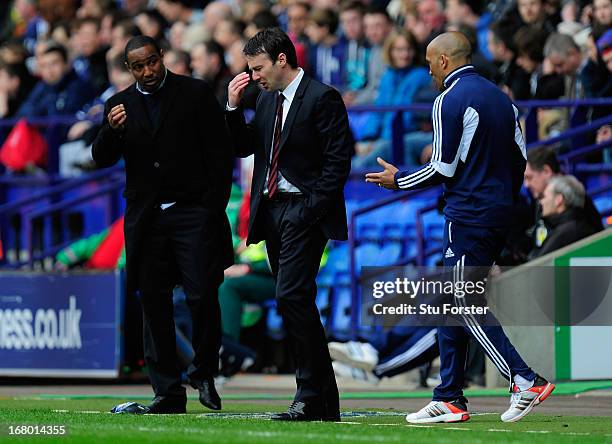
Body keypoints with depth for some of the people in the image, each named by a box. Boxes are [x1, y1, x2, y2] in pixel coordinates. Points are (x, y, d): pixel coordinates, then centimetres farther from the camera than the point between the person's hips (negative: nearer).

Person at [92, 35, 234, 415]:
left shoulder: (196, 94, 1)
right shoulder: (120, 105, 10)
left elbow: (220, 154, 0)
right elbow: (102, 159, 5)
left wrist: (215, 209, -7)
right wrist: (111, 131, -16)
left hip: (193, 213, -3)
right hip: (146, 220, 3)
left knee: (202, 296, -11)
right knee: (154, 305, 2)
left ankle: (205, 373, 11)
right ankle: (168, 394, 6)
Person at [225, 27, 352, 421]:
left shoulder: (322, 98, -9)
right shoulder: (267, 100, 15)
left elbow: (338, 160, -13)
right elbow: (243, 147, 20)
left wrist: (313, 207, -17)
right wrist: (234, 107, 7)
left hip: (304, 211, -8)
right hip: (272, 209, 8)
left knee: (292, 296, -17)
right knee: (294, 301, 7)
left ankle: (312, 397, -14)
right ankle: (324, 401, 11)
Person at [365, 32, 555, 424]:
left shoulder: (450, 100, -11)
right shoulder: (500, 97, 14)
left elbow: (444, 169, -14)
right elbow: (519, 158, 15)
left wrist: (398, 181, 1)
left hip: (468, 214, -9)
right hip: (499, 214, 9)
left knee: (467, 304, -6)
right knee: (451, 304, 12)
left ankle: (526, 380, -15)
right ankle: (450, 400, 11)